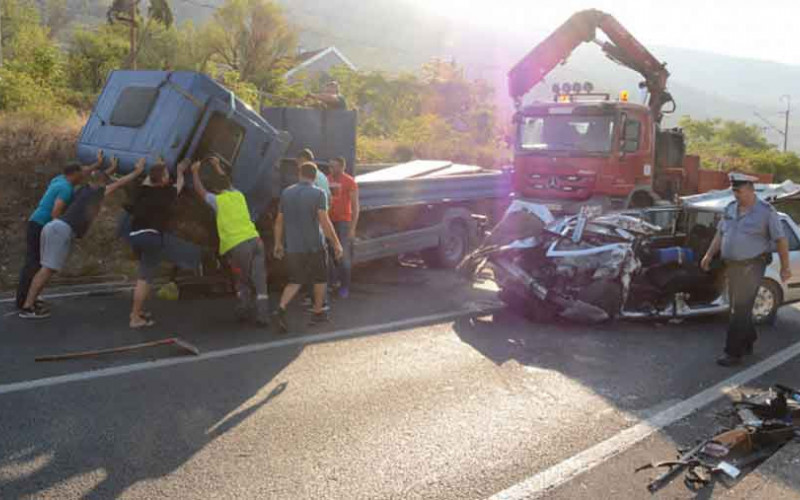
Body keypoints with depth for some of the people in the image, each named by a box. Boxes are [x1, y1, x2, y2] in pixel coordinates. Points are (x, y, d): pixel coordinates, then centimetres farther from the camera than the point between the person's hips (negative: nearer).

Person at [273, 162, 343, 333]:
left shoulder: (287, 193, 5)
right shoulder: (317, 193, -10)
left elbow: (279, 221, 9)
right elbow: (324, 221, -18)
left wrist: (278, 243, 18)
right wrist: (336, 243, -12)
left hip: (293, 247, 4)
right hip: (314, 245, -4)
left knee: (295, 281, 11)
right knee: (320, 279, 16)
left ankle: (282, 307, -13)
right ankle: (317, 313, 24)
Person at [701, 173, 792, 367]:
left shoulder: (765, 211, -10)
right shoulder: (730, 208, 8)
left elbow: (781, 240, -7)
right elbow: (720, 234, 18)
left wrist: (785, 267, -7)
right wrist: (709, 255, 12)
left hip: (752, 266, -6)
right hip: (731, 265, 6)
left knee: (740, 310, -8)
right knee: (739, 307, 16)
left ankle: (733, 353, -4)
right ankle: (748, 340, 33)